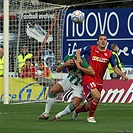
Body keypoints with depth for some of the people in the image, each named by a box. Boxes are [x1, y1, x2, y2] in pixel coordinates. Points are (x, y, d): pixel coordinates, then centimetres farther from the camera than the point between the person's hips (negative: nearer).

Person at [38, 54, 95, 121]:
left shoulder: (82, 61, -33)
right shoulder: (67, 59, -21)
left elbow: (92, 72, -38)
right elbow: (58, 70, -23)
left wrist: (80, 67, -44)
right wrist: (64, 64, -43)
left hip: (79, 85, -4)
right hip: (69, 80, 4)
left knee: (75, 104, -20)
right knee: (53, 91, -9)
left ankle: (59, 115, 3)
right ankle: (46, 113, 4)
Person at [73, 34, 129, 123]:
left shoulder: (109, 54, 5)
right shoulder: (91, 49, -1)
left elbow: (115, 68, 11)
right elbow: (78, 51, 14)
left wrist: (123, 76, -4)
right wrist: (78, 58, -6)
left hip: (99, 80, 4)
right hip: (88, 78, -4)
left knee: (90, 105, 6)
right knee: (97, 96, -26)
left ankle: (77, 111, 38)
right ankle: (90, 116, -4)